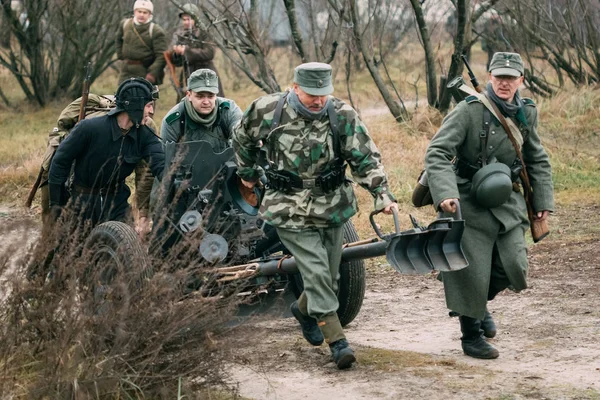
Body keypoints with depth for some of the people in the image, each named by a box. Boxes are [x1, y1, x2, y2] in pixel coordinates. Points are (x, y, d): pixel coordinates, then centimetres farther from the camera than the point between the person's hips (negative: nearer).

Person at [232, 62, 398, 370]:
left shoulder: (342, 116, -10)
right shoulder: (267, 111, -11)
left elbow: (366, 159, -8)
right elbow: (243, 139, 11)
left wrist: (383, 195, -18)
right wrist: (247, 173, 22)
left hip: (331, 206, 3)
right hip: (291, 211, -3)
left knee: (330, 274, 13)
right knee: (316, 271, -13)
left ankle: (304, 310, 44)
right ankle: (337, 341, -10)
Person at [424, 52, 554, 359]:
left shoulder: (526, 113, 3)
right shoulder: (470, 110, -15)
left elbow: (537, 160, 17)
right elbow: (436, 153, -19)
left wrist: (543, 202, 13)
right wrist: (445, 193, -31)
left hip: (506, 202, 5)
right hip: (470, 204, -5)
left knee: (514, 269, 0)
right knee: (472, 273, -1)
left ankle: (480, 304, 32)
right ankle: (472, 337, 18)